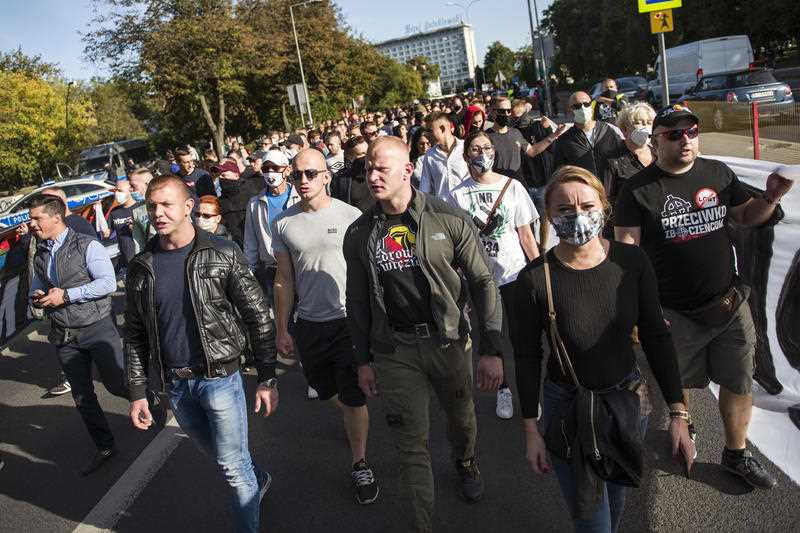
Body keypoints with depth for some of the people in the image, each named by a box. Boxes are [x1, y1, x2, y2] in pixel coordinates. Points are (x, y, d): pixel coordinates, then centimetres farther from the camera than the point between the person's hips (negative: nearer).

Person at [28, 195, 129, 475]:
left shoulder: (87, 246, -11)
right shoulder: (40, 254, 10)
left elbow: (108, 283, -19)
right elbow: (35, 287, 23)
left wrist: (66, 295, -20)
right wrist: (37, 298, -2)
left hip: (97, 328, -6)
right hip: (64, 336, 6)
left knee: (117, 384, -1)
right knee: (82, 397, 11)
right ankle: (105, 447, 26)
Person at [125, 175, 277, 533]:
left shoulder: (222, 254, -10)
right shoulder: (141, 268, 2)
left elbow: (258, 318, -9)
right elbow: (135, 335, 8)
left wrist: (267, 379, -10)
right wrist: (137, 392, 6)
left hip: (219, 377, -4)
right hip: (173, 383, 5)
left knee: (233, 466, 2)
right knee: (213, 451, 22)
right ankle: (257, 479, 49)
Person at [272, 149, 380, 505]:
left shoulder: (350, 216, -9)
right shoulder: (284, 224, 0)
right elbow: (285, 280, 6)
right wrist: (282, 329, 6)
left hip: (349, 320, -3)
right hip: (309, 324, 4)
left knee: (353, 397, 1)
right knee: (327, 390, 21)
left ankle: (360, 465, 19)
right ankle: (354, 417, 52)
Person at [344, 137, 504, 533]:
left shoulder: (449, 220, -10)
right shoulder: (359, 234, -2)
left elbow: (482, 283, -7)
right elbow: (357, 300, 7)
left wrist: (491, 350, -10)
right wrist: (363, 359, 7)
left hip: (448, 340, 0)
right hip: (394, 350, 0)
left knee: (461, 416, 23)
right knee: (412, 445, 5)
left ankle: (465, 462, 56)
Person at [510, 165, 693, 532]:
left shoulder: (631, 262, -11)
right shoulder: (534, 279, -19)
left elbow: (657, 338, -3)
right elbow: (527, 358, -10)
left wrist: (678, 414, -4)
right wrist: (531, 430, -5)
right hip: (566, 406, -3)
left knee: (617, 495, 24)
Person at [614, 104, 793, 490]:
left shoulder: (718, 173, 2)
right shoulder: (638, 190, -11)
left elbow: (746, 216, 15)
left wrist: (770, 198, -6)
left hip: (730, 303, 4)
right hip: (675, 314, -3)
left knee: (739, 384, 15)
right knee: (676, 386, 16)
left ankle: (736, 454, 37)